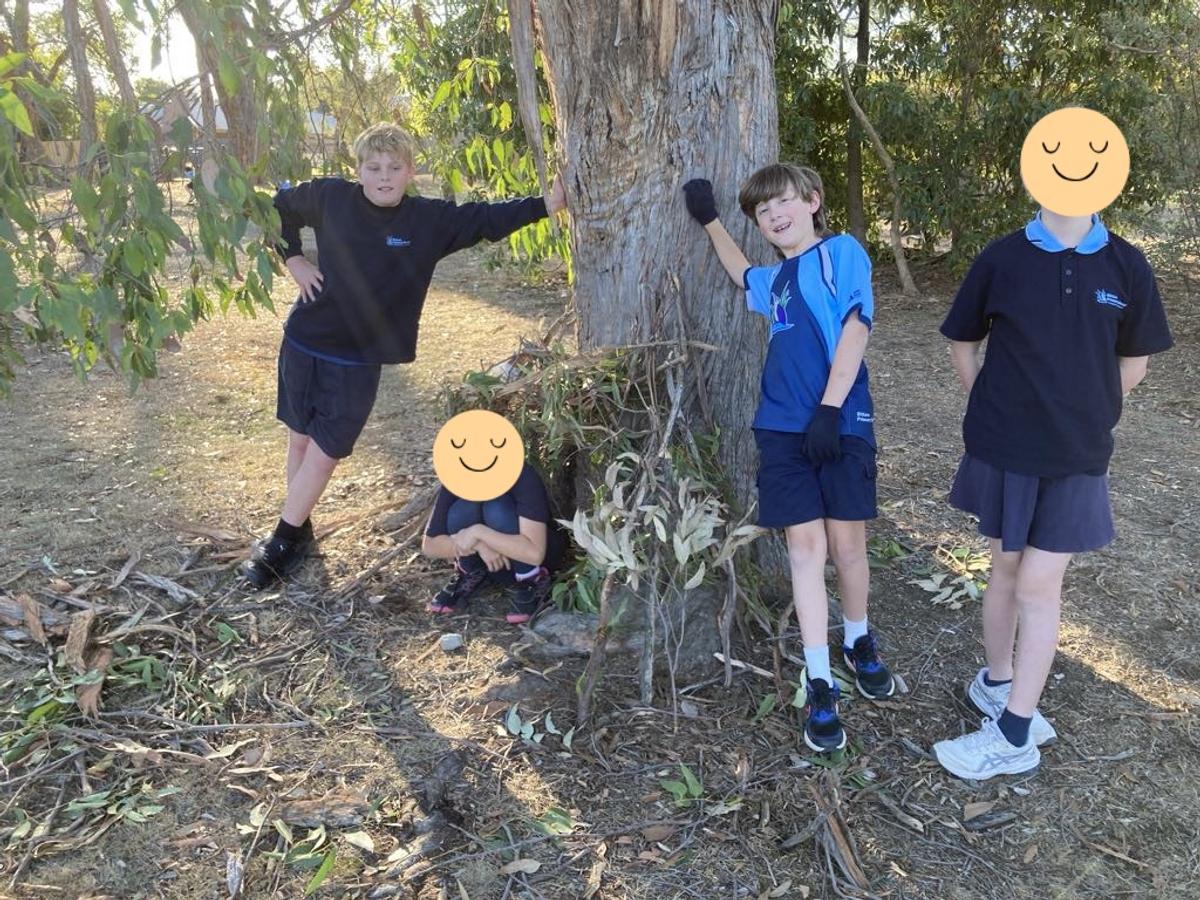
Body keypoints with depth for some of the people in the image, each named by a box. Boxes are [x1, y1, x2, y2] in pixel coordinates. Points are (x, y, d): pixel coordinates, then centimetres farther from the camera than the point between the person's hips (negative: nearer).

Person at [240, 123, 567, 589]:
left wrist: (546, 204, -20)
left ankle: (284, 542, 21)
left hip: (358, 360, -1)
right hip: (303, 343, 2)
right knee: (300, 439, 15)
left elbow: (487, 219, -10)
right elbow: (279, 205, 12)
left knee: (325, 452, 3)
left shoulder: (430, 219, -9)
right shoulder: (329, 197, -5)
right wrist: (292, 258, 1)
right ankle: (296, 532, 35)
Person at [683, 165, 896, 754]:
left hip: (843, 421, -4)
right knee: (805, 545, 2)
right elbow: (742, 275, 41)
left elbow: (856, 326, -10)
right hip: (783, 427, 4)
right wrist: (709, 221, 35)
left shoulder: (842, 252, -1)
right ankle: (819, 682, 9)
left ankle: (858, 642, 33)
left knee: (847, 540, 6)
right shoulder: (773, 279, 18)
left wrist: (830, 408, -17)